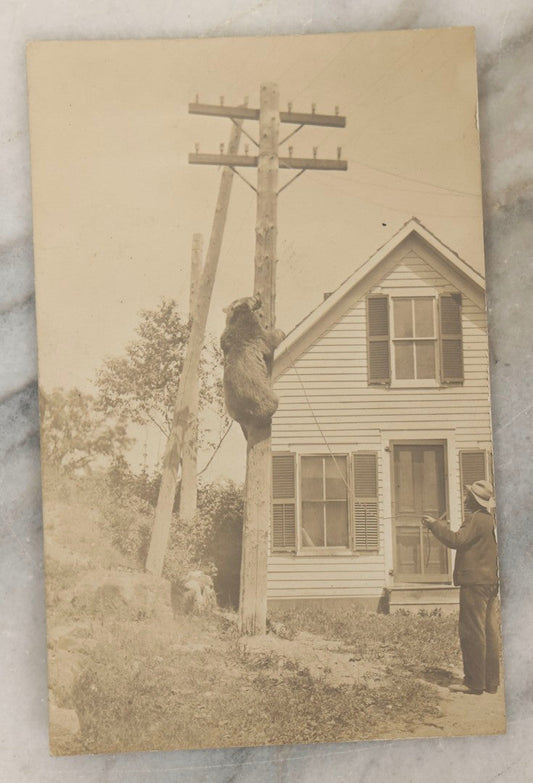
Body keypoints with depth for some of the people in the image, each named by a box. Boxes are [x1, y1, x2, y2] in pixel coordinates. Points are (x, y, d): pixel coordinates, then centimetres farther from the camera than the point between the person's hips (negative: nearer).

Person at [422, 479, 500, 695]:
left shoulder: (476, 519, -13)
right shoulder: (489, 520, 17)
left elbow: (457, 540, -21)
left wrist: (434, 524, -13)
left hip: (475, 582, -10)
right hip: (490, 582, 10)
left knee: (472, 633, -5)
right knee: (489, 632, 10)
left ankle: (474, 683, -2)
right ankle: (491, 681, 16)